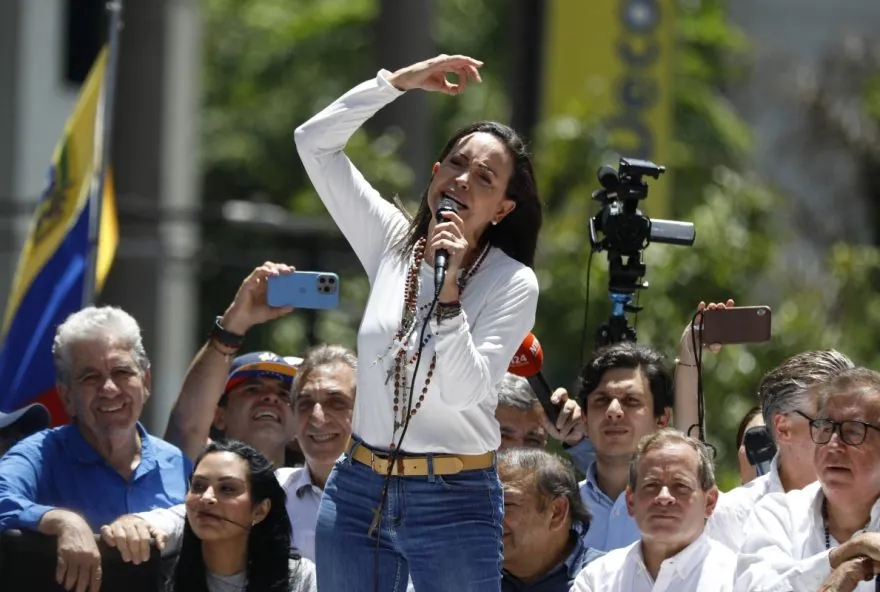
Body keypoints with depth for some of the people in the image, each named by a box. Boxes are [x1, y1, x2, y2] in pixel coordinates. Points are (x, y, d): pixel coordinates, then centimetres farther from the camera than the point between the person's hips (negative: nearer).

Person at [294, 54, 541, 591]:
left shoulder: (513, 284, -7)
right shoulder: (392, 244, 4)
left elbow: (467, 391, -18)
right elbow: (315, 142, 4)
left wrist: (448, 291, -25)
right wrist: (400, 81, 0)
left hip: (454, 501, -4)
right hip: (360, 490, 4)